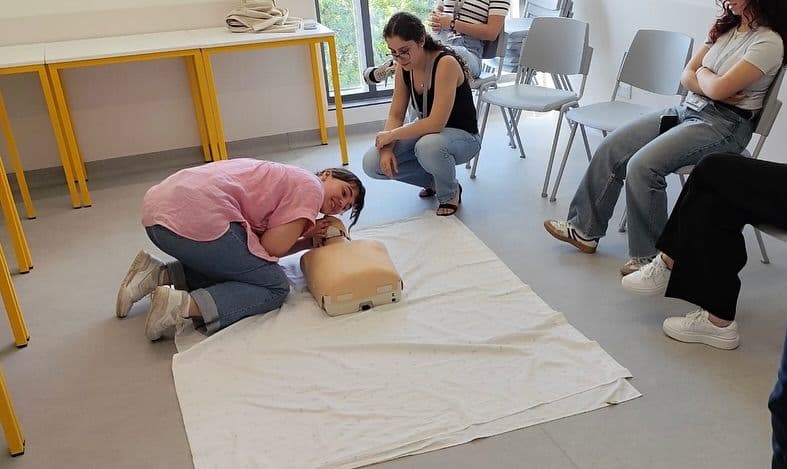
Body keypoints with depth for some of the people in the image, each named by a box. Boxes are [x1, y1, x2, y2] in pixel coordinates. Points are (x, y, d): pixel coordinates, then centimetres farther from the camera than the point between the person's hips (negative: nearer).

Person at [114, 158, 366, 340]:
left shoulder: (289, 178, 29)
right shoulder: (311, 186, 2)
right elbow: (271, 248, -4)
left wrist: (310, 239, 14)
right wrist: (303, 229, 14)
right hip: (195, 220, -10)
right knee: (275, 287, 1)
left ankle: (158, 274, 12)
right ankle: (181, 305, -15)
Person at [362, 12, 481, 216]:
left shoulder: (446, 63, -28)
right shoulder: (403, 67, -6)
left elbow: (436, 123, -33)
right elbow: (395, 115, -1)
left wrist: (391, 135, -22)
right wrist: (387, 149, -19)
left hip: (463, 137, -6)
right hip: (428, 134, 7)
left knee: (428, 146, -41)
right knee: (372, 163, -12)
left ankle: (451, 193, -8)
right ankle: (433, 180, 10)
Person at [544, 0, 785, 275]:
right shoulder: (725, 28, 13)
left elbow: (719, 89, -20)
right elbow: (687, 77, 10)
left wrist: (702, 73, 1)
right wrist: (710, 86, -10)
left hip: (725, 124, -8)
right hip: (688, 109, 8)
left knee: (642, 165, -28)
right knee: (611, 148, -7)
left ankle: (650, 255, -14)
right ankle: (584, 229, 3)